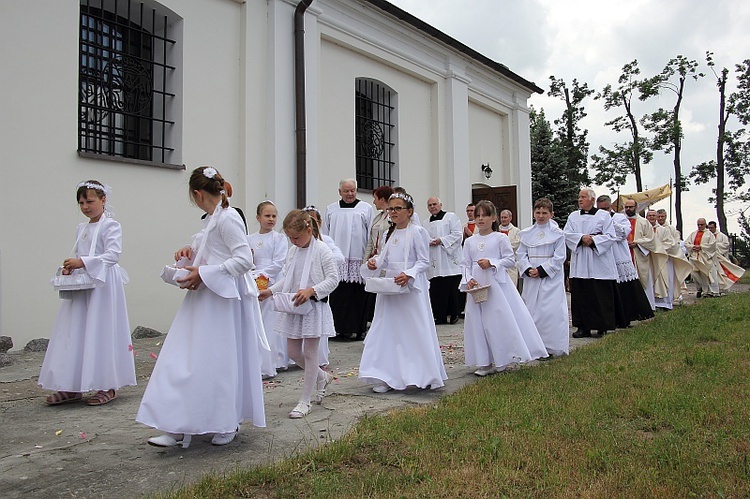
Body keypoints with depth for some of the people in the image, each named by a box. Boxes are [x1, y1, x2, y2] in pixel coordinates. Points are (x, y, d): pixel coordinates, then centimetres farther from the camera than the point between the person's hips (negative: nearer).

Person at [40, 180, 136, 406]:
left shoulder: (110, 226, -6)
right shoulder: (81, 228, 17)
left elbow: (113, 254, -18)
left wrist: (83, 262, -24)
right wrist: (69, 267, 2)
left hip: (103, 285, -8)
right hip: (81, 286, 8)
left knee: (101, 333, -4)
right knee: (75, 333, 7)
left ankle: (108, 386, 5)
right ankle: (73, 386, 14)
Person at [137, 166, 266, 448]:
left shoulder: (228, 218, -13)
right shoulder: (212, 219, 16)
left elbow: (244, 260, -21)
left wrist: (204, 274, -21)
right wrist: (191, 251, 8)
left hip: (223, 298, -10)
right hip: (205, 299, 10)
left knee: (220, 360, 0)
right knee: (187, 359, 7)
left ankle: (227, 424, 17)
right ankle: (179, 428, 13)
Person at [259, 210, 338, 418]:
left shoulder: (322, 250, -12)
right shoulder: (292, 251, 9)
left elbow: (333, 279, -15)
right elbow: (286, 279, 15)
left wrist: (311, 290, -27)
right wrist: (270, 291, 0)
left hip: (314, 307, -7)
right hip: (293, 307, 7)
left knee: (309, 353, 2)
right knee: (293, 352, 12)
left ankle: (305, 400, 11)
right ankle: (321, 377, 36)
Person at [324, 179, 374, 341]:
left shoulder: (366, 209, 8)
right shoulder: (331, 209, 15)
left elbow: (371, 235, 5)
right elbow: (325, 234, 16)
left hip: (358, 259, -2)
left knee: (358, 295, -1)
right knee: (337, 295, -1)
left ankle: (357, 329, 7)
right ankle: (339, 328, 5)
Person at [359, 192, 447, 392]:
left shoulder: (417, 231, -6)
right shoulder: (389, 234, 14)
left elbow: (424, 261, -8)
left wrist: (409, 275, -23)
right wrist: (374, 262, -3)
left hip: (411, 287, -6)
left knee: (415, 330, -1)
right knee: (387, 330, 6)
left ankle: (424, 375, 13)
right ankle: (385, 377, 13)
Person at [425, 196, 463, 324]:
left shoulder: (450, 216, 4)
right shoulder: (426, 223, 20)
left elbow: (457, 234, -6)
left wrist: (441, 240, -13)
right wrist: (428, 242, -4)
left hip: (450, 259, -5)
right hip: (434, 263, 5)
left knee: (453, 289, -5)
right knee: (436, 289, 0)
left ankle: (454, 314, 6)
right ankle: (440, 316, 6)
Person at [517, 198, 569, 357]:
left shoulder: (557, 233, -1)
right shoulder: (526, 234, 9)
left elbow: (559, 257, -5)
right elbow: (521, 254, 8)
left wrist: (541, 270, -13)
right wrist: (528, 269, -9)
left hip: (551, 277, -3)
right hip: (531, 278, 4)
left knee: (552, 311, -8)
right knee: (532, 310, 6)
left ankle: (553, 346, 2)